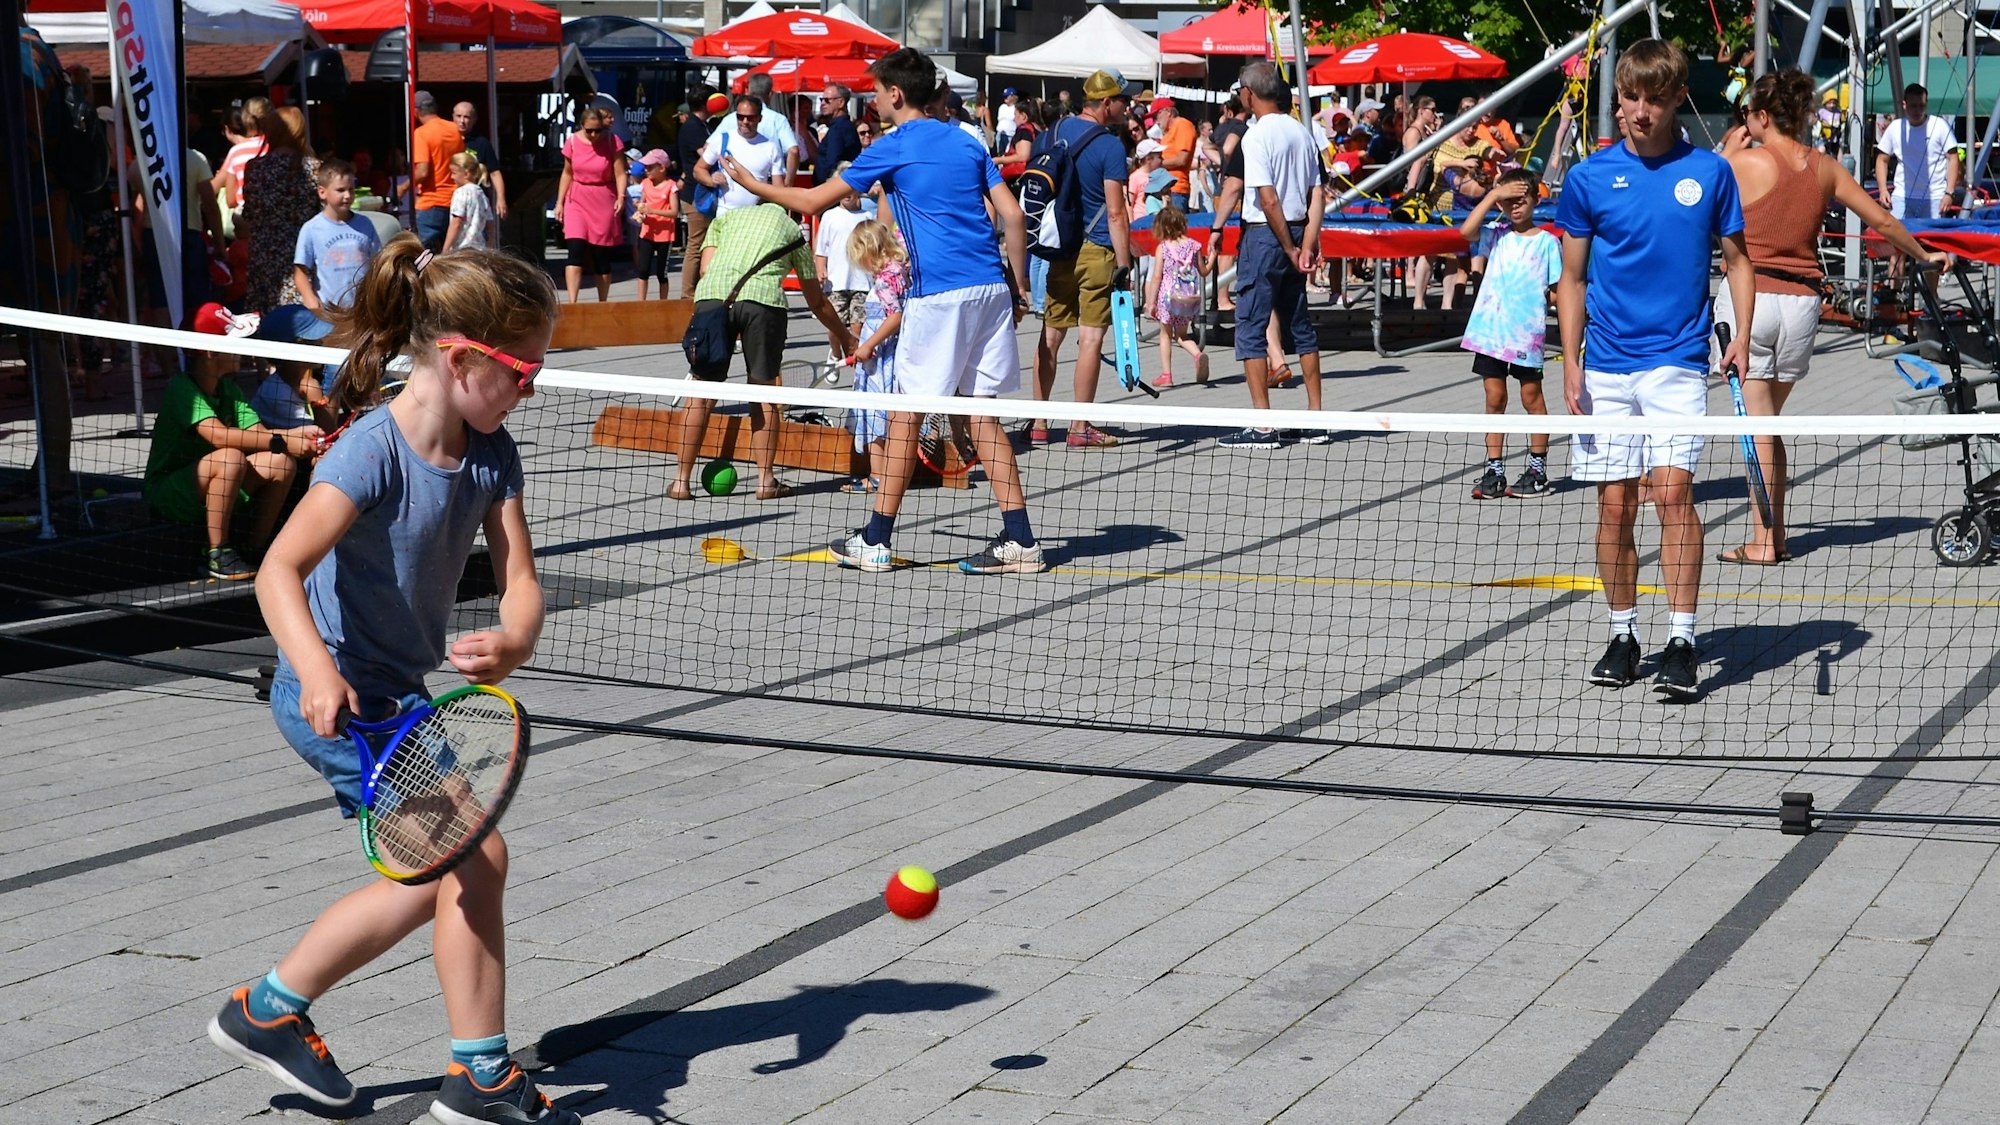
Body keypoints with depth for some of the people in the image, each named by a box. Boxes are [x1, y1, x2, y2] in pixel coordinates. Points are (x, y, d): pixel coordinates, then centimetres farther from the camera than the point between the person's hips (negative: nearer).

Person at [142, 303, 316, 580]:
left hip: (211, 491, 8)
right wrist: (281, 442, -37)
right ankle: (217, 554, -22)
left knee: (282, 464, -8)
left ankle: (253, 547, 3)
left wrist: (296, 433, -26)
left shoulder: (228, 388, 7)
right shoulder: (181, 388, -19)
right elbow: (219, 435, -34)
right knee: (231, 458, -34)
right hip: (167, 492, -8)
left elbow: (259, 432, -6)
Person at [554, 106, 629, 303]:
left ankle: (603, 303, 17)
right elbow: (567, 174, 9)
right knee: (576, 249, -16)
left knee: (602, 256, 4)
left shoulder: (613, 142, -7)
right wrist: (559, 202, 6)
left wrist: (621, 197, -24)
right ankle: (572, 303, -23)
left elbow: (620, 173, -8)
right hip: (577, 200, 1)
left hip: (604, 202, -1)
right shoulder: (573, 141, -1)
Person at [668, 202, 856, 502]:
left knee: (701, 392, 8)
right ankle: (766, 480, 15)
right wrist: (842, 335, 46)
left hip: (712, 294, 1)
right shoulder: (793, 229, 28)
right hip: (763, 297, -1)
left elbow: (705, 267, 15)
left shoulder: (726, 218, 31)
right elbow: (816, 301, 32)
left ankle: (681, 480, 10)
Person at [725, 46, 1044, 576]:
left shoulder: (893, 148, -2)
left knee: (905, 413, 3)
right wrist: (1018, 286, 14)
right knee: (982, 414, 9)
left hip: (938, 295, -6)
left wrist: (753, 185, 18)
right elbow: (1012, 216, 8)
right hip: (991, 289, 6)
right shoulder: (968, 143, 14)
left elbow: (813, 200, 4)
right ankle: (1020, 541, 3)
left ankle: (875, 541, 9)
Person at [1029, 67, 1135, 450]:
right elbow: (1116, 212, -14)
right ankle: (1080, 428, 0)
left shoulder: (1057, 131, 8)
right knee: (1091, 337, -2)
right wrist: (1124, 264, -12)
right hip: (1096, 251, -6)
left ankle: (1037, 424, 14)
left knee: (1051, 335, 11)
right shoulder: (1110, 145, -11)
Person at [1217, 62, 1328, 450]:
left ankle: (1263, 427, -6)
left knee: (1251, 329, -3)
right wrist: (1307, 245, 0)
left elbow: (1268, 200, -18)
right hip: (1297, 234, 8)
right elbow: (1317, 196, 6)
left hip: (1265, 236, -7)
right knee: (1300, 327, 14)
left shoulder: (1257, 135, -13)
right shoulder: (1302, 132, 9)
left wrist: (1289, 249, -11)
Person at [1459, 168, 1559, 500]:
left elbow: (1558, 288, 2)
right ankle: (1494, 470, 11)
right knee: (1494, 397, 6)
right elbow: (1466, 230, -11)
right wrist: (1493, 194, -10)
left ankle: (1538, 470, 11)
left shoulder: (1547, 242, 1)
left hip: (1527, 333, -3)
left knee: (1531, 396, 4)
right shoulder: (1497, 237, 8)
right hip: (1491, 329, 3)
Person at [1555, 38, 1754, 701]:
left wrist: (1742, 335, -2)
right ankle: (1622, 635, 16)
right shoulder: (1589, 178, 4)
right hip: (1606, 367, 1)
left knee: (1673, 491, -13)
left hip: (1678, 360, -1)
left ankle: (1681, 641, -10)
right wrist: (1570, 363, 0)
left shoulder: (1709, 171, 3)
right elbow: (1573, 279, 9)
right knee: (1616, 505, 3)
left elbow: (1736, 259, 12)